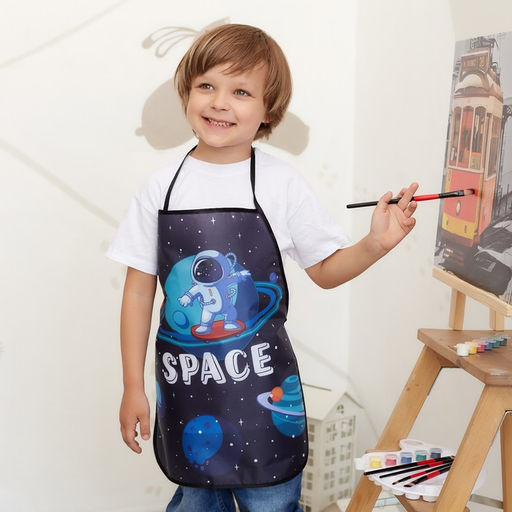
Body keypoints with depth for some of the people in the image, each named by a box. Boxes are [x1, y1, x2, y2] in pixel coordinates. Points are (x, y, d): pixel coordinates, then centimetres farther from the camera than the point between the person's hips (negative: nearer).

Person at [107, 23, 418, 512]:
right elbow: (138, 291, 2)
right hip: (183, 382, 2)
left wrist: (375, 245, -17)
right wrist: (133, 388, 2)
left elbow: (325, 270, 3)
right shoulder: (161, 188, -2)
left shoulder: (281, 184, -6)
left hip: (261, 386, -1)